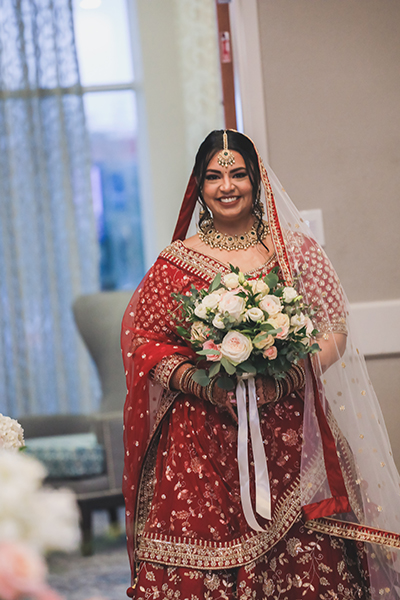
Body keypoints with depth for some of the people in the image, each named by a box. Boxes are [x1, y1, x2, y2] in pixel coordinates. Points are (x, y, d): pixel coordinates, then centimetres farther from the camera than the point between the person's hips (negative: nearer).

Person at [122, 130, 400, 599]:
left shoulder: (295, 251, 8)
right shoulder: (176, 262, 8)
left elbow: (333, 333, 6)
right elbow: (144, 343, 6)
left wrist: (281, 381, -11)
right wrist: (202, 384, -10)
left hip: (288, 437, 0)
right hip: (203, 443, 0)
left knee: (302, 561, -9)